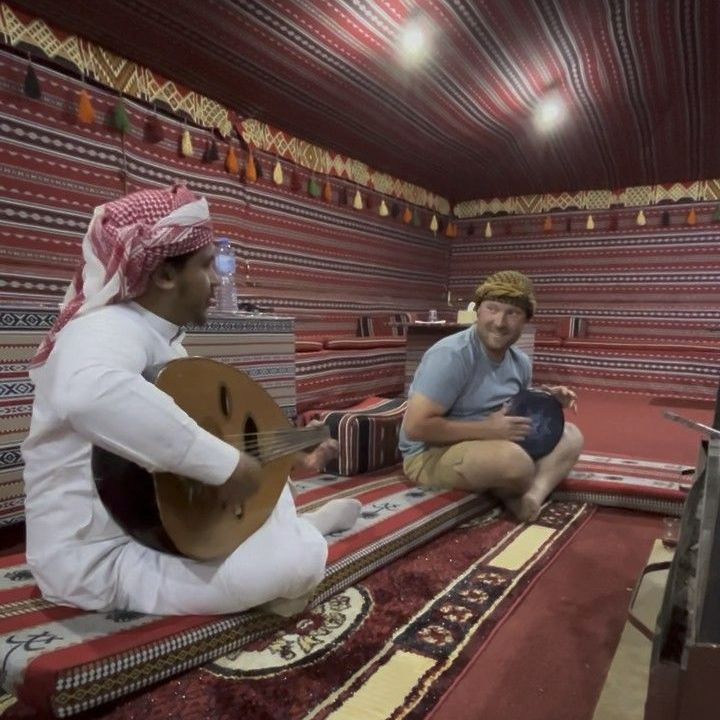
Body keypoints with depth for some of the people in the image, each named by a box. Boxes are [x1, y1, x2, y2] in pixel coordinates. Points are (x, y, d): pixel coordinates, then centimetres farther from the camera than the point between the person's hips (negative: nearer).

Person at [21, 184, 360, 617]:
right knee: (303, 557, -21)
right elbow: (89, 392, -48)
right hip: (100, 558, -9)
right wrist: (225, 464, -39)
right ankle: (298, 533, 7)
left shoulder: (163, 340, 7)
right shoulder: (110, 329, -22)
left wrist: (292, 459, 10)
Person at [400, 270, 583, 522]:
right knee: (512, 459, -34)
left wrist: (547, 399, -2)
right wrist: (487, 429, -24)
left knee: (570, 435, 2)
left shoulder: (519, 360, 3)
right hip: (431, 454, -8)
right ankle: (513, 494, 0)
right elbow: (415, 426, -27)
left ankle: (532, 496, -22)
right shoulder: (452, 355, -23)